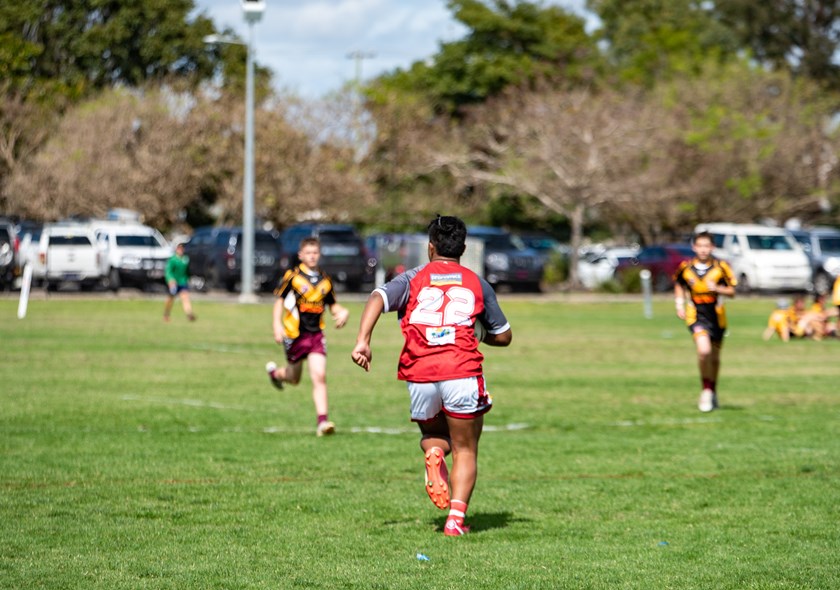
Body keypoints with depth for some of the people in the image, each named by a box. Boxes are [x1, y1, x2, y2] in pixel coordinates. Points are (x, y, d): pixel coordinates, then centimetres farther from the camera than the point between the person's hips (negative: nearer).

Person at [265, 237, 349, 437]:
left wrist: (342, 312, -4)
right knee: (294, 378, 12)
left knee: (319, 376, -13)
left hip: (316, 334, 2)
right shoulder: (292, 276, -3)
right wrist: (277, 325, -11)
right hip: (295, 335, -2)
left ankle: (323, 421, -13)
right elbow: (279, 301, 1)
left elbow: (333, 305, 18)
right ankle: (275, 372, 48)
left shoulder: (325, 280, 8)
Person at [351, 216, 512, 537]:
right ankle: (456, 517, -9)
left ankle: (433, 454, -9)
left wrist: (363, 341, -13)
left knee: (432, 435, 27)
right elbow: (503, 336, 20)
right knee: (465, 451, 10)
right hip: (463, 374, -1)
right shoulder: (478, 284, 15)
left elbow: (378, 298, -6)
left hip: (420, 377, 1)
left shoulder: (413, 279, 12)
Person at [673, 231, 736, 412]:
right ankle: (706, 391, -9)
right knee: (704, 350, -24)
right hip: (696, 316, -2)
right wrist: (679, 304, 5)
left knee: (714, 357, 13)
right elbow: (678, 284, 16)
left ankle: (713, 392, 35)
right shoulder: (685, 267, -3)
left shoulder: (721, 267, -5)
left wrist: (717, 288, -21)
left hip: (716, 316, 2)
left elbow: (732, 291, -2)